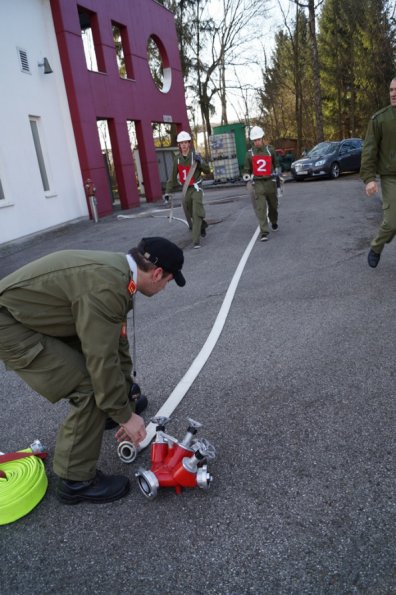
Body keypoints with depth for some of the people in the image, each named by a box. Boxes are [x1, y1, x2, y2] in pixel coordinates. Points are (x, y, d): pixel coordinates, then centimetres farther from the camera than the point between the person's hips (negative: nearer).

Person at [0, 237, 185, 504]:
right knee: (91, 387, -13)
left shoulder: (117, 270, 3)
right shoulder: (107, 286, -29)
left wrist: (126, 406, 13)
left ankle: (105, 411, 44)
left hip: (29, 314, 10)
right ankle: (76, 480, 5)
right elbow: (102, 359, -24)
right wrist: (125, 415, -10)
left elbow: (115, 344, 9)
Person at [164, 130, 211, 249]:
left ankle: (196, 241, -13)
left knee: (196, 213, -13)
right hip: (186, 189, 4)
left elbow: (207, 171, -8)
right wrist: (167, 192, 4)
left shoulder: (195, 155, -7)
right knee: (189, 214, 11)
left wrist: (200, 161, -24)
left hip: (196, 188, -4)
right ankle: (202, 225, 40)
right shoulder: (177, 158, 4)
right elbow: (173, 177, 8)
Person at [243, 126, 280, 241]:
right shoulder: (250, 153, 2)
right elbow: (246, 169, 10)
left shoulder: (270, 150, 4)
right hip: (257, 184, -1)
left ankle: (274, 222, 45)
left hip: (270, 182, 2)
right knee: (260, 209, -11)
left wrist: (278, 182, 18)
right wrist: (247, 181, 2)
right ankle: (264, 232, -12)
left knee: (273, 205, 17)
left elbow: (276, 165, 15)